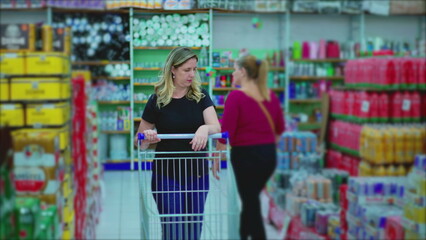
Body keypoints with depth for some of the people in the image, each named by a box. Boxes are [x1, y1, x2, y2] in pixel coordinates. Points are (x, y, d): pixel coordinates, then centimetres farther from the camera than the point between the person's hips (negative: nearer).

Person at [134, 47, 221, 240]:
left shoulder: (200, 96, 2)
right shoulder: (158, 100, -4)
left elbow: (216, 127, -11)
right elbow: (139, 142, 1)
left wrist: (205, 129, -33)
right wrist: (147, 138, -22)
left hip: (197, 175, 3)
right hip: (167, 176, -2)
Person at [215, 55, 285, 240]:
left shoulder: (236, 96, -14)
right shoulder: (271, 96, 5)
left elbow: (226, 131, -15)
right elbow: (279, 128, 13)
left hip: (246, 155, -6)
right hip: (269, 155, 7)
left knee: (251, 203, 4)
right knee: (251, 198, 23)